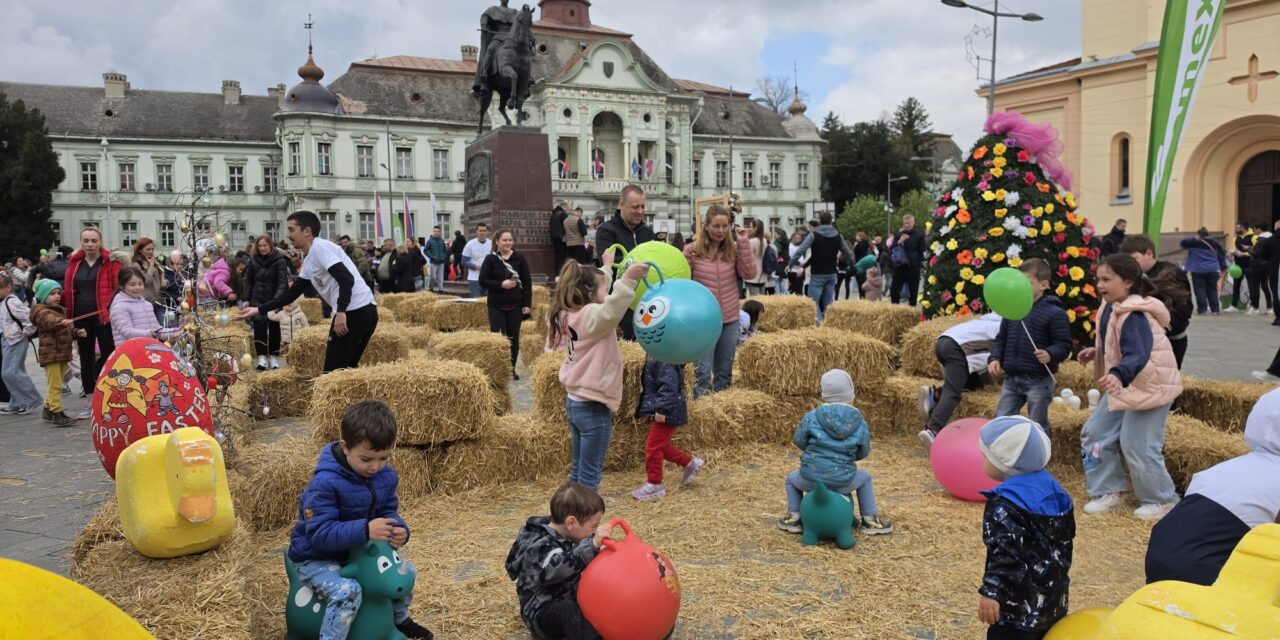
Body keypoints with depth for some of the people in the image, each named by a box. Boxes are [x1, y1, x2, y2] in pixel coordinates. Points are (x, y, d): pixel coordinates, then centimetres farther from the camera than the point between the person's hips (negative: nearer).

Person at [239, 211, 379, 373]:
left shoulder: (319, 247, -6)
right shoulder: (309, 262, 22)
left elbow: (347, 279, -18)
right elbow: (291, 294, 28)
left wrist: (341, 311, -24)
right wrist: (258, 310, 27)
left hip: (355, 311, -10)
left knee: (333, 372, -4)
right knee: (346, 369, 16)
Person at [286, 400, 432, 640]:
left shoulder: (386, 476, -8)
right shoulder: (325, 483, -32)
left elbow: (388, 511, -1)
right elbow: (320, 534, -33)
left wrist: (399, 530, -25)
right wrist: (365, 530, -44)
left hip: (357, 552, 7)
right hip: (316, 558, -7)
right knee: (347, 591, -33)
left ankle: (400, 620, 38)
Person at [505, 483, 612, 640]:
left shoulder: (562, 535, 5)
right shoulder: (542, 546, -23)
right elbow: (561, 567, -43)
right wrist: (593, 544, -50)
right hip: (541, 612, -9)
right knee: (568, 610, -36)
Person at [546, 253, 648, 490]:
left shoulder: (571, 314, 8)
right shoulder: (590, 316, -18)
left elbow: (595, 285, 27)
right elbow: (611, 310, -42)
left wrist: (607, 267, 40)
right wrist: (628, 279, -50)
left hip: (575, 402, 9)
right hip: (593, 407, -9)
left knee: (579, 471, 17)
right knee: (590, 476, -2)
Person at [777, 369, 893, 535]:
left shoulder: (811, 417, -9)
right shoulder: (860, 424, -5)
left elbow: (799, 441, 4)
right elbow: (863, 453, 8)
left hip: (811, 479, -1)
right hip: (842, 483, 1)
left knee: (792, 479, 34)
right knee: (864, 478, 33)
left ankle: (794, 517, 25)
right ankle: (870, 520, 30)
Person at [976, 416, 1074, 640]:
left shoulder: (1005, 504, -21)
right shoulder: (1051, 486, 5)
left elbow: (1005, 552, -28)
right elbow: (1065, 537, 16)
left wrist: (992, 592, -29)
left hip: (1021, 602, -10)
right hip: (1053, 594, 10)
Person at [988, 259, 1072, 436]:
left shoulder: (1054, 313, -9)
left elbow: (1064, 345, -10)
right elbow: (1001, 339, 16)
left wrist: (1050, 354, -30)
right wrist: (994, 359, 0)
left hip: (1038, 380, -6)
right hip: (1011, 378, 6)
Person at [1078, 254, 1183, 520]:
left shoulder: (1134, 315, -26)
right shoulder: (1111, 308, 5)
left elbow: (1138, 354, -39)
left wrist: (1118, 375, -54)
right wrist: (1096, 353, 14)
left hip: (1150, 386, -10)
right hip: (1123, 385, 10)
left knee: (1137, 446, -8)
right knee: (1095, 433, 8)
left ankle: (1161, 500, 14)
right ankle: (1110, 491, 20)